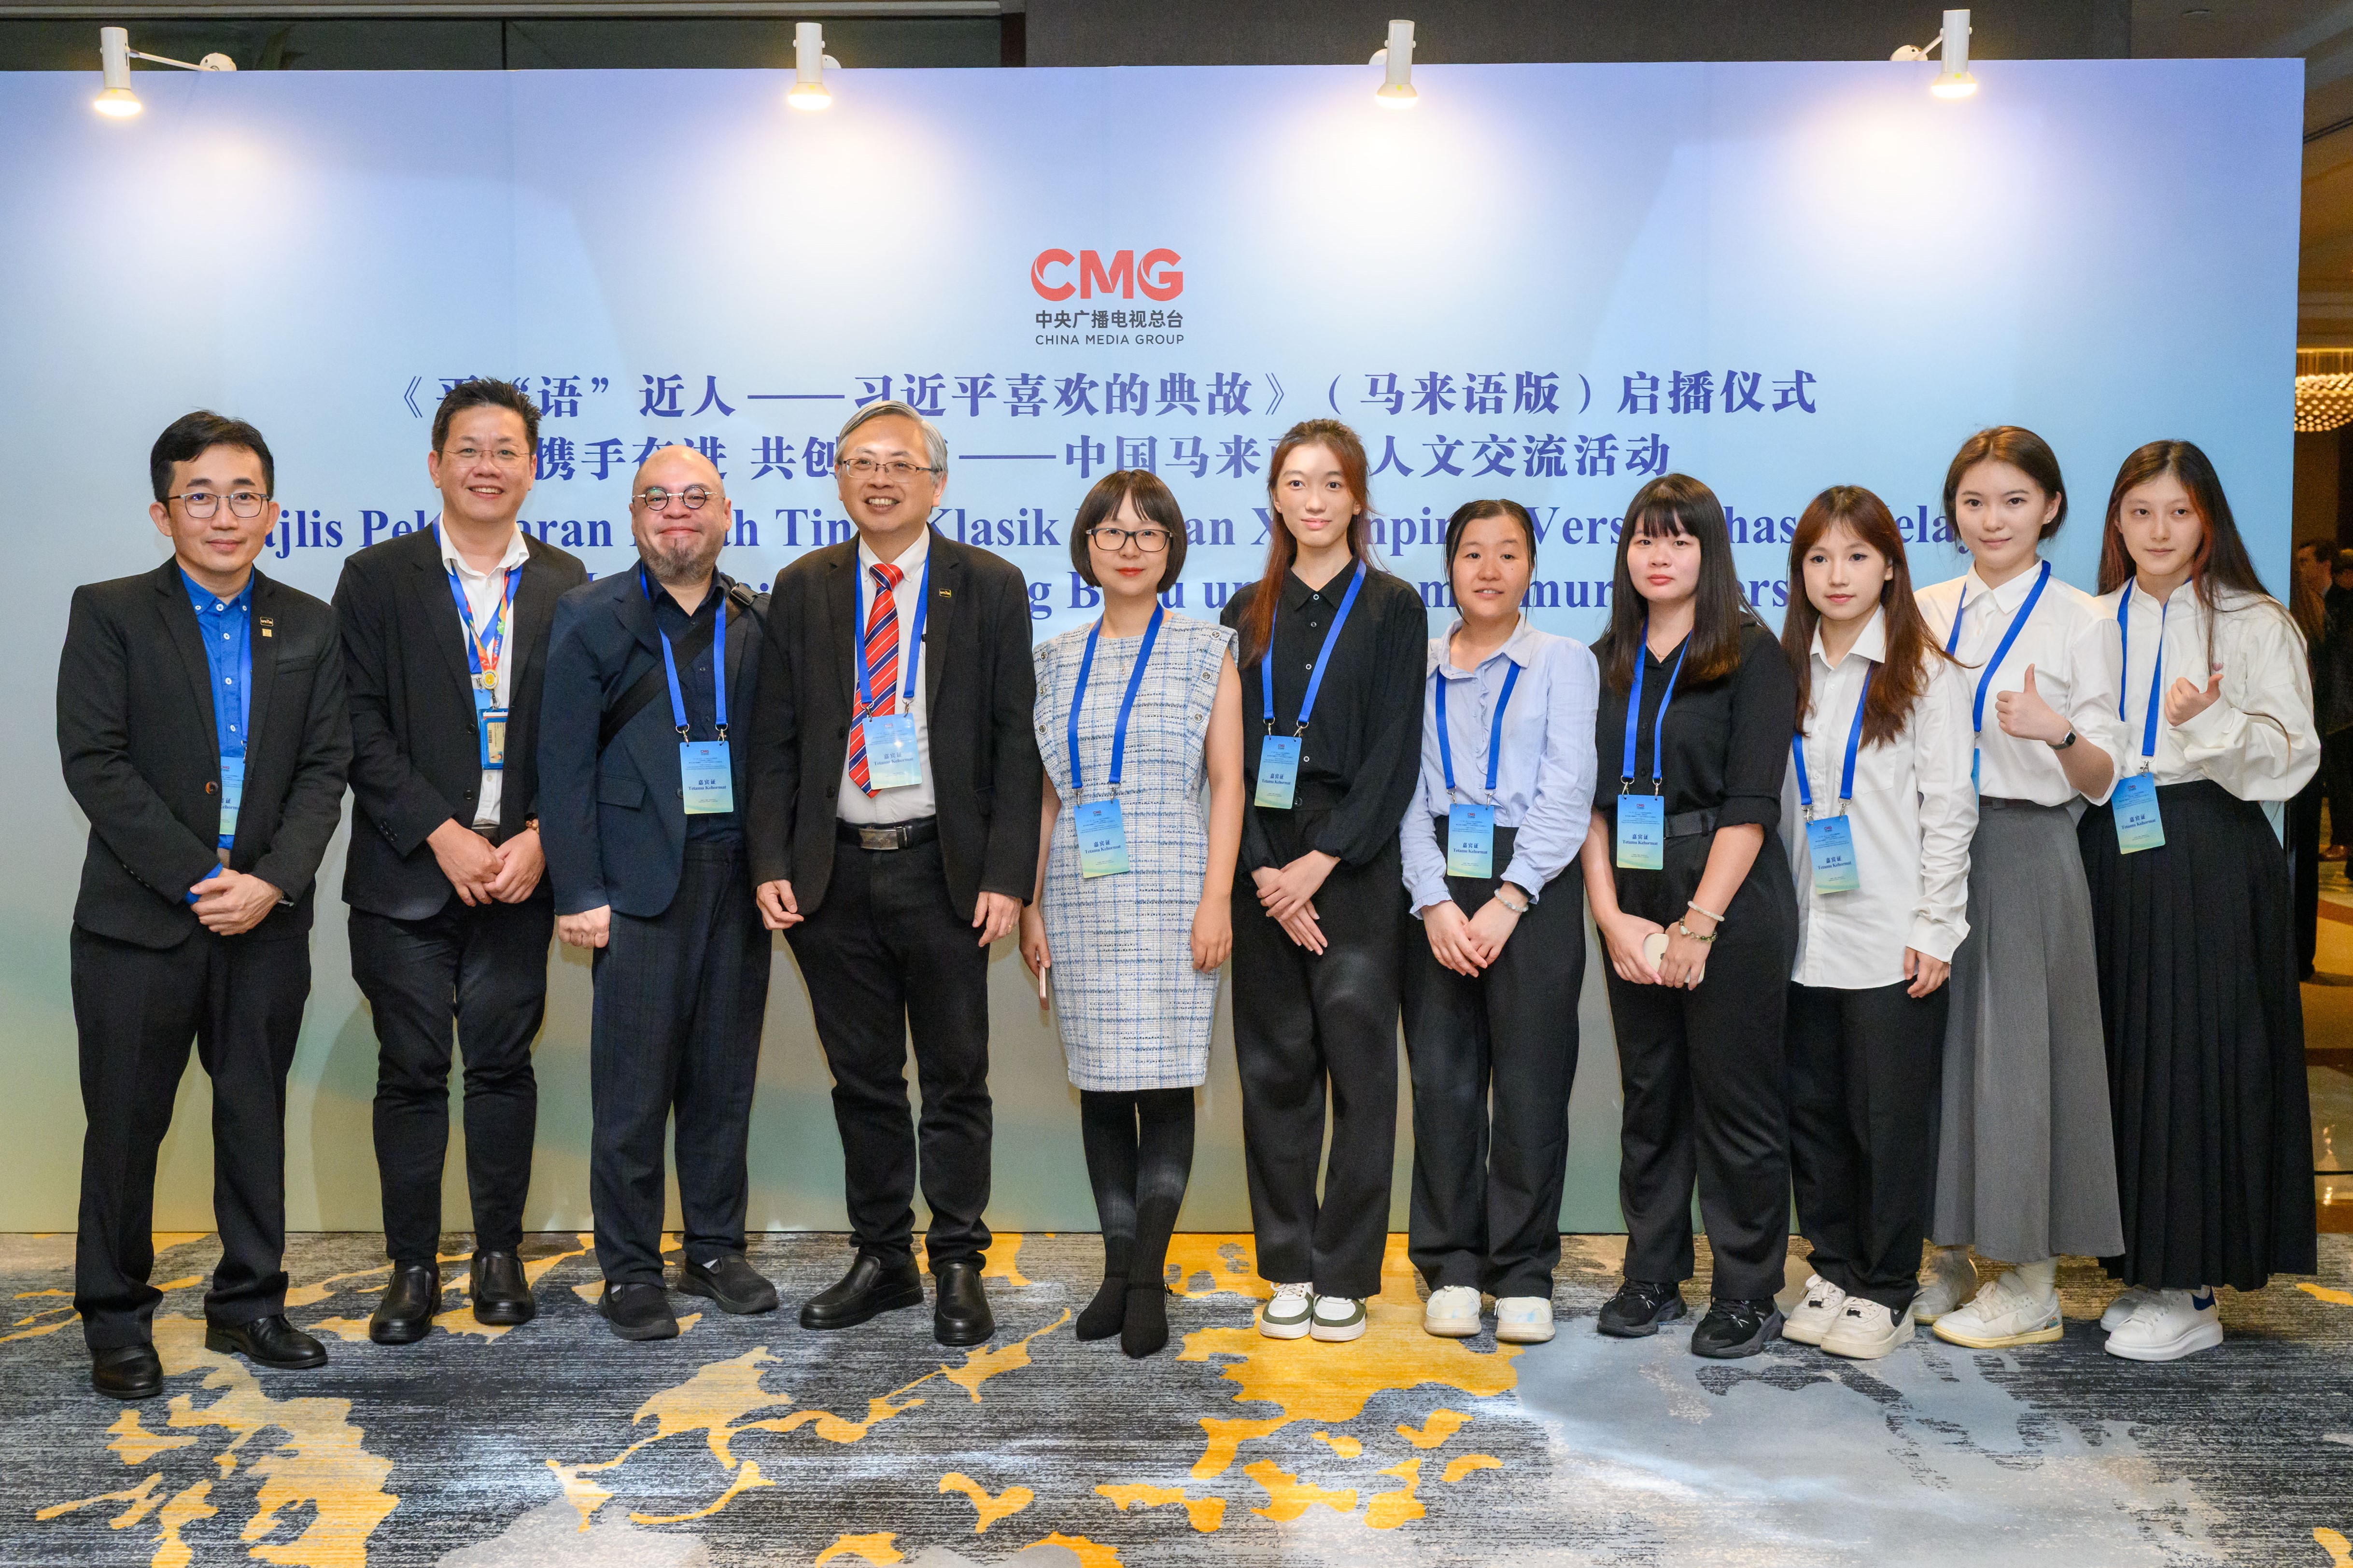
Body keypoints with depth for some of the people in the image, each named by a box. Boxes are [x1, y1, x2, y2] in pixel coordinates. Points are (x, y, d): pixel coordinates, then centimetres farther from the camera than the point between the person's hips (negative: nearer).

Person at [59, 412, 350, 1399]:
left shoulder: (307, 626, 8)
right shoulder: (108, 614, -1)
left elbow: (325, 767, 3)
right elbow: (95, 764, -9)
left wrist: (272, 880, -12)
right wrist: (198, 881, -15)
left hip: (267, 918, 3)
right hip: (139, 919, -2)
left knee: (257, 1117, 10)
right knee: (126, 1124, 6)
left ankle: (247, 1303, 23)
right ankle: (116, 1320, 20)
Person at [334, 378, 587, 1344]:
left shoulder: (565, 585, 7)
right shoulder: (377, 578, 2)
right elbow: (361, 730, -4)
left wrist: (539, 839, -8)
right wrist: (446, 837, -12)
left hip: (517, 868, 1)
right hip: (406, 873, -1)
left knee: (504, 1064, 8)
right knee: (411, 1071, 4)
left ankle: (499, 1254, 21)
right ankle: (413, 1266, 16)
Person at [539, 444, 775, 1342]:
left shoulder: (756, 622, 11)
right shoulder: (591, 618, 2)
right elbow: (565, 762, -2)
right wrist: (579, 891, -8)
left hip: (737, 872, 3)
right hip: (640, 877, -3)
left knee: (725, 1074, 10)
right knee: (634, 1082, 0)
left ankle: (716, 1250, 23)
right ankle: (629, 1269, 12)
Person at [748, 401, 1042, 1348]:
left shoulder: (990, 587, 1)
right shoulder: (803, 588, 8)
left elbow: (1016, 741, -2)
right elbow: (777, 739, 8)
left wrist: (1007, 875, -10)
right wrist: (772, 864, -2)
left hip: (943, 870, -2)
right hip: (834, 872, 3)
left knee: (956, 1079, 5)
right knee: (863, 1080, 12)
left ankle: (959, 1268, 17)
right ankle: (883, 1259, 25)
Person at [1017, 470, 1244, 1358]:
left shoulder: (1206, 651, 5)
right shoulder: (1057, 661, 13)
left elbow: (1227, 781, 0)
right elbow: (1045, 793, 13)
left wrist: (1217, 896, -9)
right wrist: (1031, 906, 7)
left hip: (1171, 893, -3)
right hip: (1082, 897, 3)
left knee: (1166, 1082, -6)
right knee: (1101, 1085, 5)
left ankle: (1148, 1276, 3)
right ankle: (1119, 1267, 14)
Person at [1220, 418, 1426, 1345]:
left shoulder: (1394, 608, 3)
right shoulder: (1247, 614, 11)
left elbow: (1395, 752, -4)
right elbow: (1230, 753, 6)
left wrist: (1322, 860, -13)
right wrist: (1264, 869, -6)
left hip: (1355, 861, -3)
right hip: (1264, 864, 3)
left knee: (1359, 1063, -1)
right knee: (1274, 1066, 6)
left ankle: (1344, 1275, 9)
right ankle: (1287, 1269, 16)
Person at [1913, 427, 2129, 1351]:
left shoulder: (2082, 622, -2)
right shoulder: (1921, 613, 10)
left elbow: (2102, 779, -6)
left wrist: (2058, 733, -25)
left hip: (2025, 854, -4)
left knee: (2017, 1049, -2)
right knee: (1934, 1046, 7)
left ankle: (2032, 1285, 11)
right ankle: (1948, 1258, 22)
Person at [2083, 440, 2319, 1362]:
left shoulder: (2254, 624, 0)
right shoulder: (2093, 624, 14)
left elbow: (2291, 755, -7)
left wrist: (2211, 723, -22)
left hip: (2212, 860, -4)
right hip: (2112, 854, 5)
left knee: (2197, 1057, -4)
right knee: (2125, 1055, 6)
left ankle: (2193, 1292, 4)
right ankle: (2145, 1269, 17)